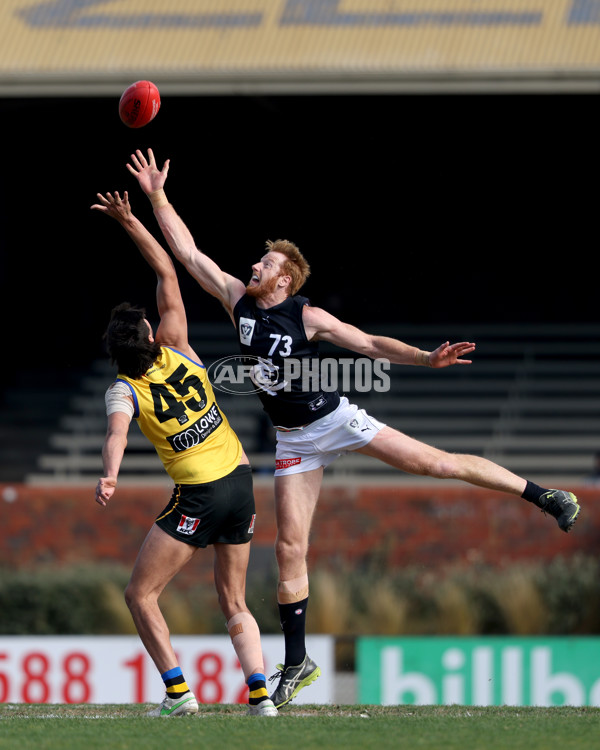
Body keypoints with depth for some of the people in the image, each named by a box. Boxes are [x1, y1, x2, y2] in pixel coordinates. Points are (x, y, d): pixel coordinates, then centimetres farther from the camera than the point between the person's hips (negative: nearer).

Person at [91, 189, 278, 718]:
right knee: (234, 603, 14)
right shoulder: (177, 351, 0)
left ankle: (178, 691, -3)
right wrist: (129, 222, 6)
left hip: (198, 496, -5)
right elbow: (167, 273, 6)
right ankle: (260, 695, 1)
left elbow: (117, 433, -32)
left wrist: (110, 476, -48)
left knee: (141, 594, 6)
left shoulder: (124, 391, -10)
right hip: (241, 481, 5)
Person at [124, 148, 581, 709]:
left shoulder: (309, 318, -13)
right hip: (293, 439, 4)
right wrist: (156, 196, -8)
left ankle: (543, 496, 5)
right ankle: (297, 663, 6)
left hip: (336, 419, -4)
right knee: (289, 547, -1)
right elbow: (187, 252, -1)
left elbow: (370, 344, -10)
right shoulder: (238, 300, -2)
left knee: (433, 462, -9)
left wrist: (425, 359, -24)